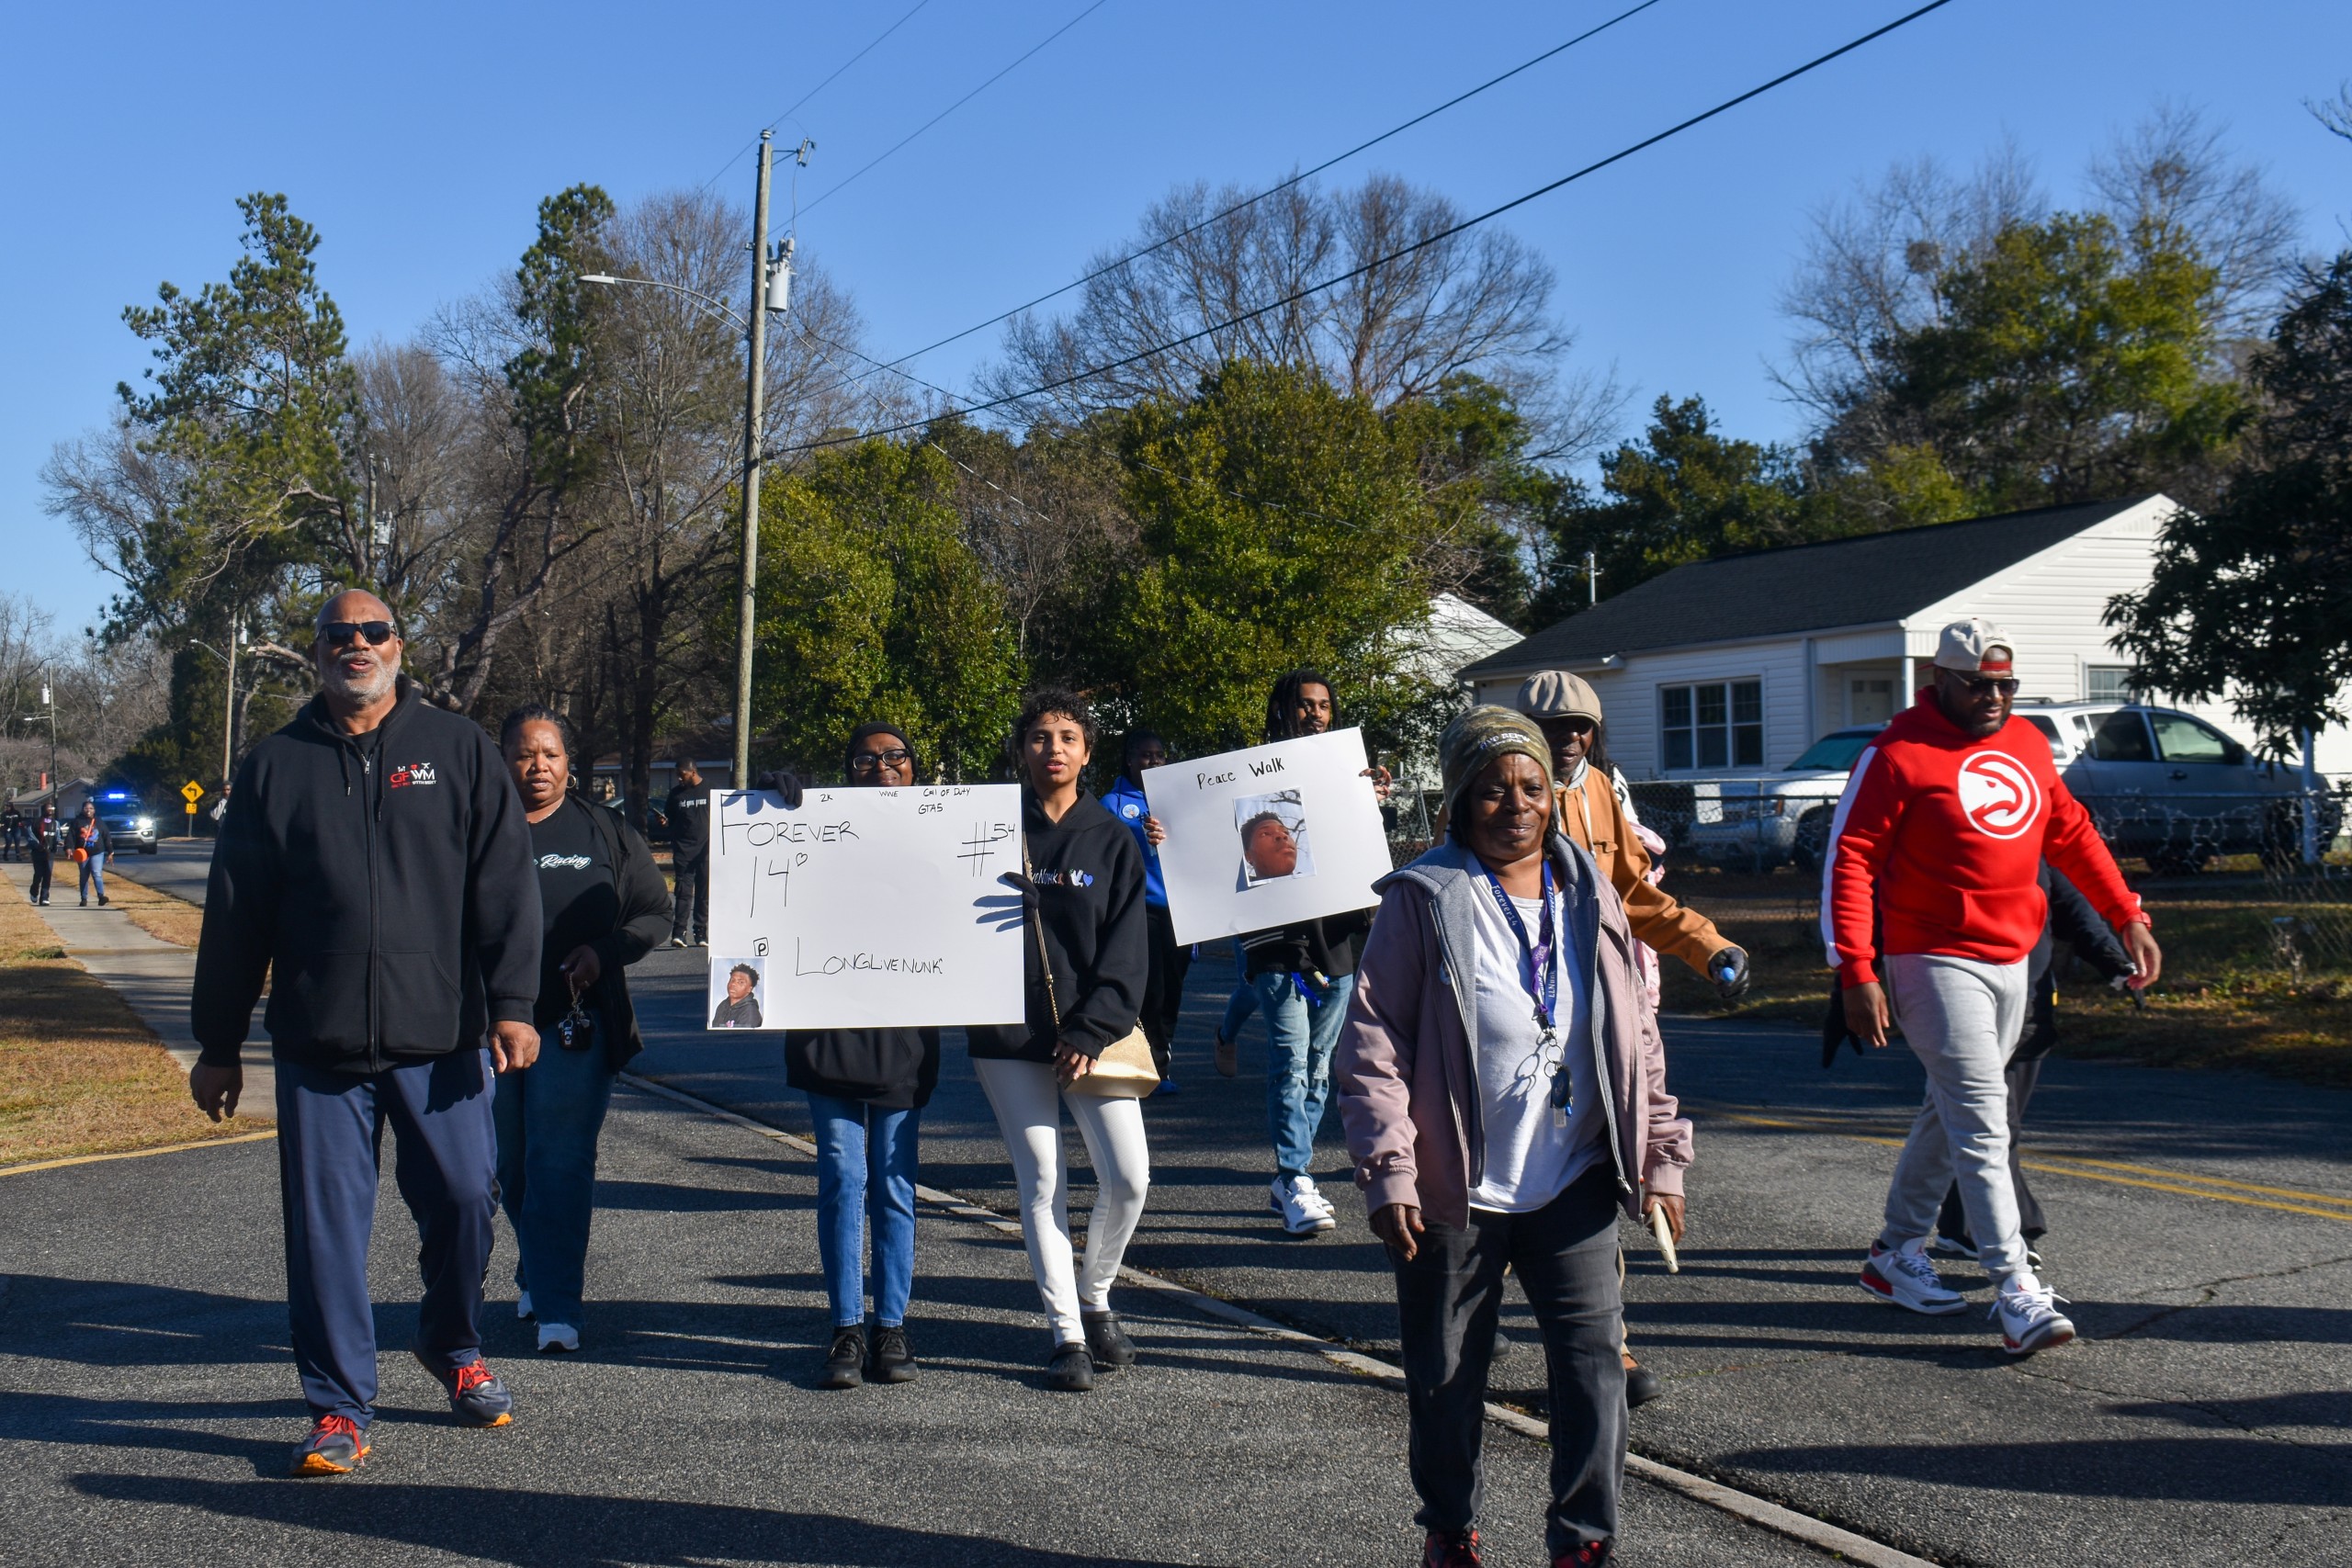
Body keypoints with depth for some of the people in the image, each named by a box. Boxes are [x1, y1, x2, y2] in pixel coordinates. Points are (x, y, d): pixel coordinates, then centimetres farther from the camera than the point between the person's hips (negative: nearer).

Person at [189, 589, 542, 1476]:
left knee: (465, 1200, 2)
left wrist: (512, 1004, -7)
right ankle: (339, 1409, 14)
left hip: (443, 1036, -1)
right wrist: (217, 1045, 10)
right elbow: (233, 915, 11)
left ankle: (454, 1348, 29)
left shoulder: (459, 750, 7)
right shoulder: (277, 766, 10)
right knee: (325, 1227, 2)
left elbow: (506, 886, 2)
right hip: (317, 1044, 1)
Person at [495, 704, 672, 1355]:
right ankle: (537, 1271, 35)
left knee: (562, 1165, -8)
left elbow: (656, 913, 10)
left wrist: (604, 950, -8)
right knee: (511, 1165, 13)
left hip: (575, 1024, -2)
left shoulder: (606, 833, 6)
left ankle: (557, 1307, -7)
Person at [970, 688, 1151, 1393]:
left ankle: (1095, 1299, 20)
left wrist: (1090, 1032, -9)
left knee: (1128, 1176, -5)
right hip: (1009, 1038, 0)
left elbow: (1127, 951, 0)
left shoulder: (1111, 839, 4)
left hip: (1092, 1035, 0)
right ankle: (1067, 1334, 11)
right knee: (1041, 1183, 1)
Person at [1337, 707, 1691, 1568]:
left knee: (1593, 1361, -3)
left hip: (1573, 1184, 3)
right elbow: (1372, 1038, -9)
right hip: (1455, 1190, -2)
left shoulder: (1589, 895, 6)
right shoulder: (1423, 899, -7)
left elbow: (1637, 1037, 11)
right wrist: (1388, 1171, -15)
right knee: (1446, 1376, 10)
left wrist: (1660, 1157, 7)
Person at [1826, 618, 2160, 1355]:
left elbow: (2071, 834, 22)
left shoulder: (2027, 744, 11)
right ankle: (2016, 1295, -11)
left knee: (1951, 1113, 16)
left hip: (2010, 962, 8)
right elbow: (1849, 860, -13)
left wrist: (2127, 916, 17)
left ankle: (1896, 1253, 30)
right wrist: (1857, 973, -19)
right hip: (1934, 962, -8)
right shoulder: (1899, 754, -12)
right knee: (1982, 1124, -12)